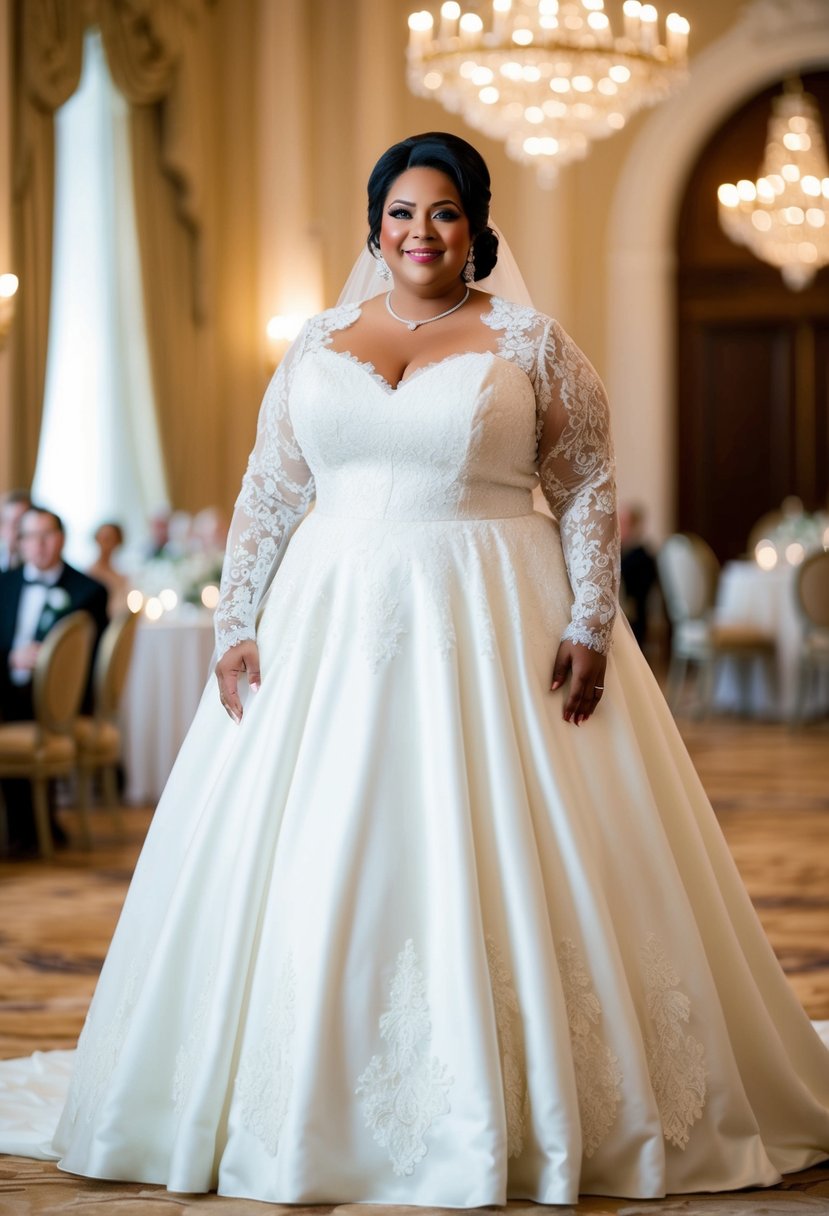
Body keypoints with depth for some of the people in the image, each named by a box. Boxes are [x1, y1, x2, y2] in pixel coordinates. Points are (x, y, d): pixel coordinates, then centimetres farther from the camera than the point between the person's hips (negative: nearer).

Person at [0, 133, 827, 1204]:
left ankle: (523, 1116, 6)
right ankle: (315, 1112, 12)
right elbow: (267, 497, 11)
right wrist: (236, 623, 2)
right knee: (314, 875, 1)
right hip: (332, 625, 3)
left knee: (499, 864, -4)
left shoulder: (531, 345, 3)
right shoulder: (317, 347, 11)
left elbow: (589, 490, 1)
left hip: (491, 630, -3)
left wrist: (591, 624, -10)